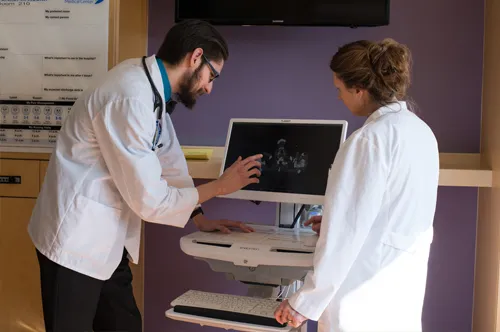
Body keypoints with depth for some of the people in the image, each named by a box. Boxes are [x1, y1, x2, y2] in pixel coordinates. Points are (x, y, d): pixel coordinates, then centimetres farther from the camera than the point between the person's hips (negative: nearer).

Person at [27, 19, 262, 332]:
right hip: (77, 238, -9)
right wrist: (219, 187, -10)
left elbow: (168, 157, 14)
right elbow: (149, 200, -22)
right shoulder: (131, 99, -27)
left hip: (107, 239, 9)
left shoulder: (151, 84, 2)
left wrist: (202, 218, 13)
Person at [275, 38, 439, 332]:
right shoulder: (422, 131, 5)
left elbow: (347, 233, -20)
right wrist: (333, 222, 23)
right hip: (405, 290, 8)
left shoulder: (369, 139, -20)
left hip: (365, 298, -8)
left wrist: (306, 301, -12)